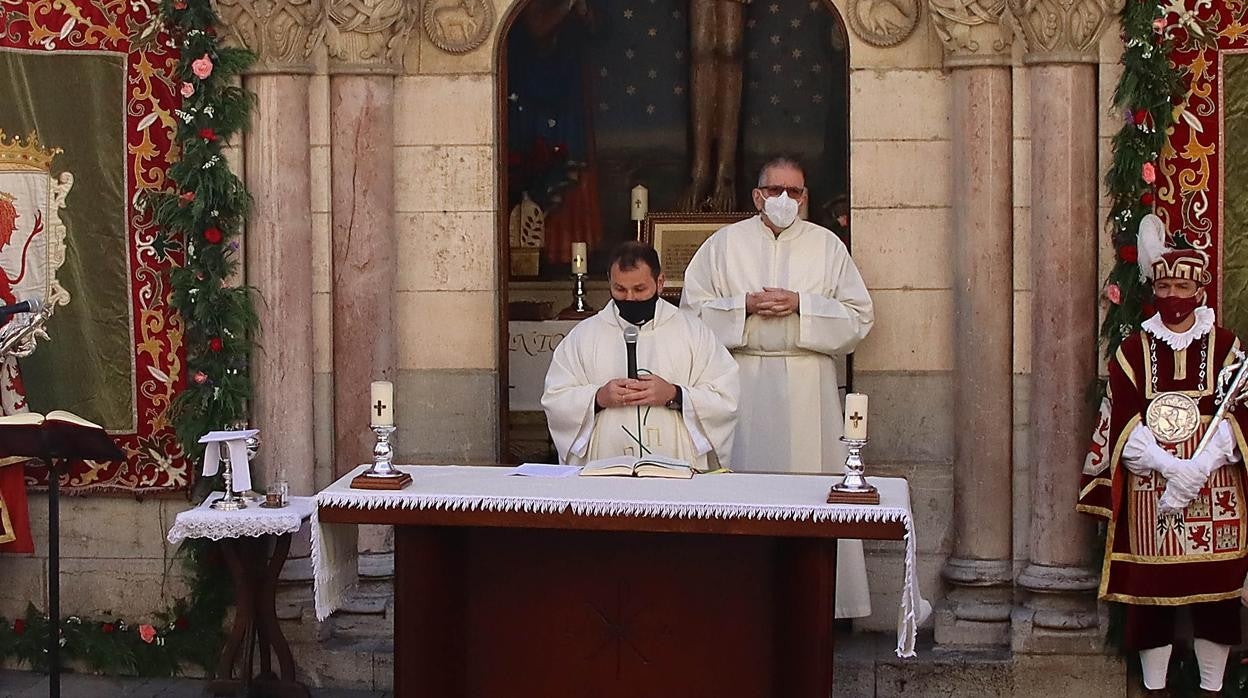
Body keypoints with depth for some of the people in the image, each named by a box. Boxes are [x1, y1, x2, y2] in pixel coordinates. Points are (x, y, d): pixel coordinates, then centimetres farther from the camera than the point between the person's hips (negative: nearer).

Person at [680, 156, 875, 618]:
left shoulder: (827, 245, 10)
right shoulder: (726, 243, 10)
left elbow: (859, 315, 5)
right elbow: (694, 307, 6)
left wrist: (801, 304, -8)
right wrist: (745, 306, -9)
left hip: (809, 385, 0)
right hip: (742, 384, 0)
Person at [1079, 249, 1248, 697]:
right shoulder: (1133, 350, 5)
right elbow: (1124, 426, -3)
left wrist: (1194, 475, -17)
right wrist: (1173, 467, -17)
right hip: (1149, 493, 0)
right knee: (1150, 592, 1)